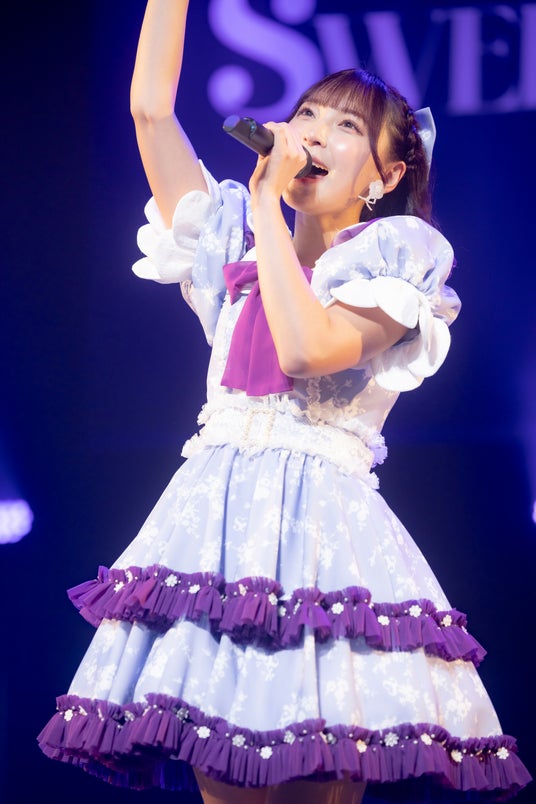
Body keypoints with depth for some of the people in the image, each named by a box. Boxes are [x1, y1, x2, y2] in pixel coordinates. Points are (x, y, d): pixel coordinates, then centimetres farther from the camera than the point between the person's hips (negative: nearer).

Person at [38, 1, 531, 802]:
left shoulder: (399, 257, 3)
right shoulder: (236, 240, 18)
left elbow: (308, 346, -15)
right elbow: (151, 107, 12)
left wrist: (267, 200, -8)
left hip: (322, 520, -4)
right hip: (216, 516, 4)